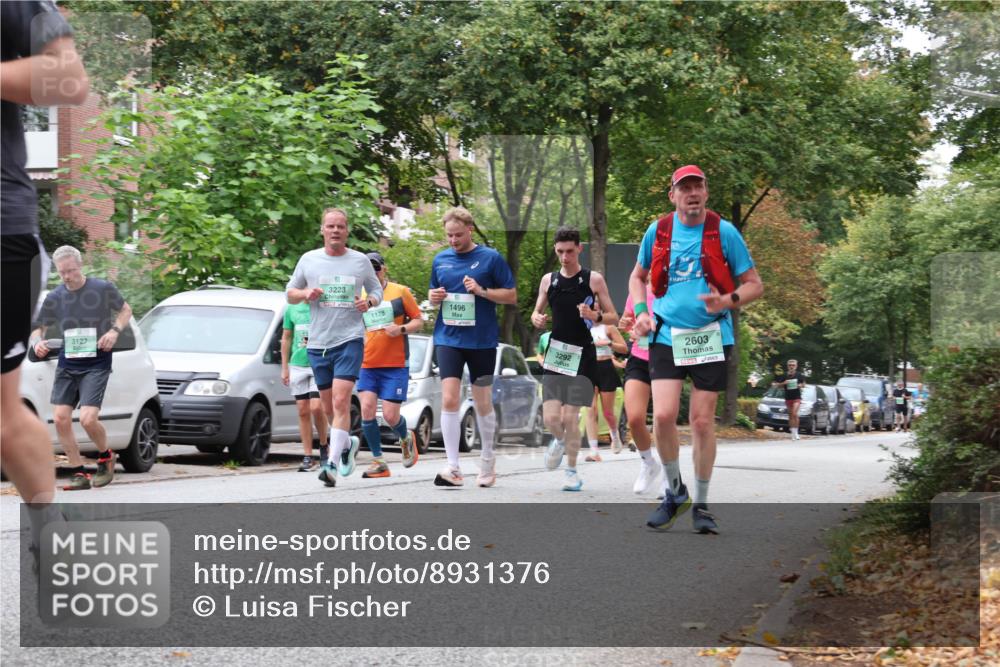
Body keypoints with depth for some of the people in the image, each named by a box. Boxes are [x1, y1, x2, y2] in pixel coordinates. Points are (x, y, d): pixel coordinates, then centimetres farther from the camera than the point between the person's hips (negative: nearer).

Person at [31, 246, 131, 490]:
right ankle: (79, 473, 6)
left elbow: (125, 310, 10)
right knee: (60, 419, -6)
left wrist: (115, 330, -9)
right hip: (66, 364, 4)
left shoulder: (103, 289, -3)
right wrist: (38, 342, -11)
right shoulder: (54, 298, 5)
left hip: (96, 364, -4)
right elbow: (39, 328, 13)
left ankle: (105, 457, 13)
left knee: (88, 419, -17)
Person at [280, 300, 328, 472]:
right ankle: (307, 457, 9)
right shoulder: (292, 309, 9)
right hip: (298, 366, 4)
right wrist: (284, 367, 11)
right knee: (303, 411, 4)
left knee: (316, 407, -14)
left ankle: (323, 444, 11)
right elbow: (286, 338, 15)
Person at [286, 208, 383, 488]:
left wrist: (369, 301, -7)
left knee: (341, 401, -17)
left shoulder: (361, 261, 5)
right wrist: (305, 293, -7)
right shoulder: (309, 259, 8)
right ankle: (347, 443, 37)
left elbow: (377, 289, 16)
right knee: (328, 407, 10)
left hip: (350, 339, -3)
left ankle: (333, 463, -20)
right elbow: (290, 292, 15)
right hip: (318, 342, 3)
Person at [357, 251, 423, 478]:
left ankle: (406, 438, 28)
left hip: (396, 365, -3)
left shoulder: (400, 292, 2)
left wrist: (401, 329, -14)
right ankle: (378, 462, -2)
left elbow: (419, 321, 3)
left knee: (390, 415, -7)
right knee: (367, 409, -12)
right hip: (367, 365, 3)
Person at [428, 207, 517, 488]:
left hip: (482, 340, -2)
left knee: (483, 403, 9)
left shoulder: (491, 258, -2)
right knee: (449, 399, -12)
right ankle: (453, 468, -12)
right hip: (448, 338, 2)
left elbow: (511, 295, -1)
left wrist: (482, 291, -16)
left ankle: (487, 460, 29)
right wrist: (434, 297, -2)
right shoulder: (440, 260, 8)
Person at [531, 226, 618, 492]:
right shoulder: (548, 280, 8)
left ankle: (572, 472, 12)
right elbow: (537, 313, 19)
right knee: (551, 417, -7)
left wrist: (596, 316, -19)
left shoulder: (594, 279, -1)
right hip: (555, 353, 3)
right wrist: (537, 319, -5)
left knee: (570, 418, -5)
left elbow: (614, 318, 2)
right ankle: (559, 441, 28)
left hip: (582, 354, -2)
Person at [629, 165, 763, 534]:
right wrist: (640, 311, 3)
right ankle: (674, 492, 11)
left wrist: (728, 301, -16)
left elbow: (754, 284, 3)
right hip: (666, 336, 1)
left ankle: (701, 504, 17)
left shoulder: (724, 232, -1)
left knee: (703, 422, 1)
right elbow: (638, 276, 21)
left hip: (711, 336, -1)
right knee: (663, 416, -12)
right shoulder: (657, 231, 5)